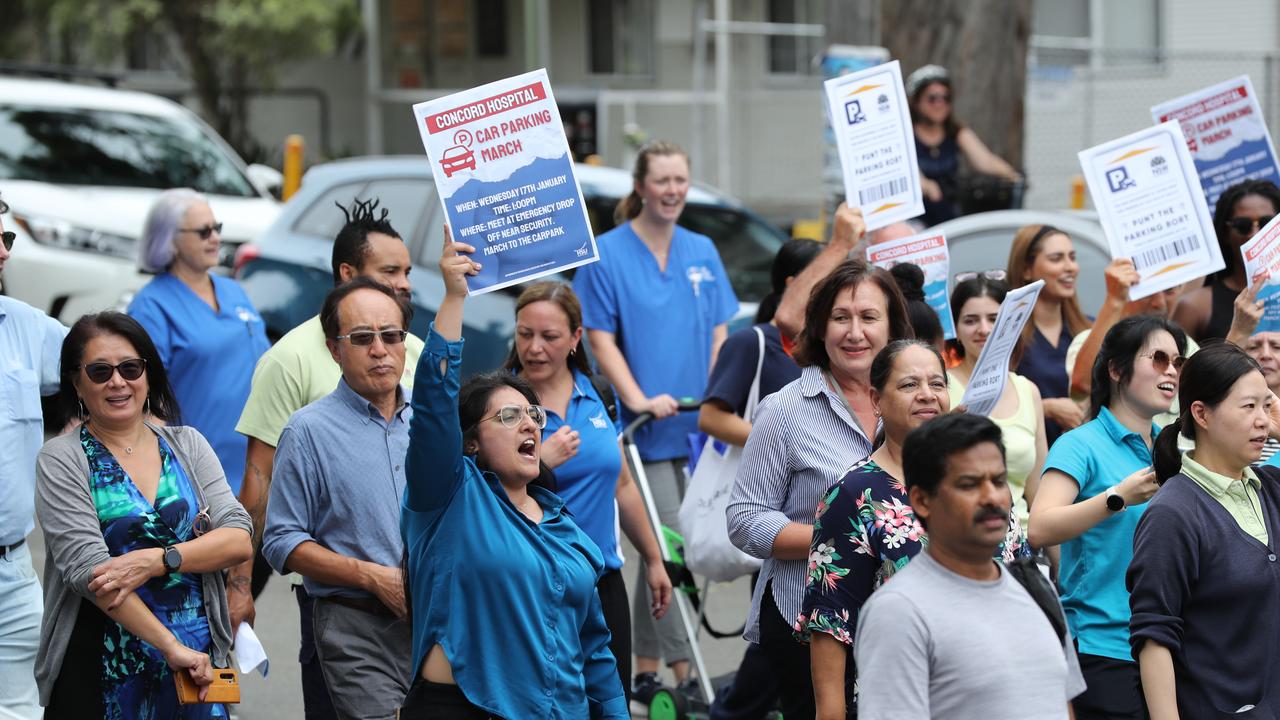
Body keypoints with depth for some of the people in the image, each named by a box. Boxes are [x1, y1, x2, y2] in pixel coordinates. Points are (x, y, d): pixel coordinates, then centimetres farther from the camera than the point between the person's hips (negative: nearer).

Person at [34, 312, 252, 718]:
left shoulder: (187, 444, 8)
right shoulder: (61, 461, -3)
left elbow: (239, 540, -2)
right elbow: (87, 569, -14)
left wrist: (156, 560, -18)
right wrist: (171, 646, -21)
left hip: (198, 662, 3)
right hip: (102, 669, -3)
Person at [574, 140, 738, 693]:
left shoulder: (701, 252, 11)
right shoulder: (607, 254, -4)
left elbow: (718, 335, 13)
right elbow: (601, 340, -8)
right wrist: (638, 399, -19)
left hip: (696, 422, 5)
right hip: (643, 424, -5)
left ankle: (645, 667, 18)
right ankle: (683, 670, -7)